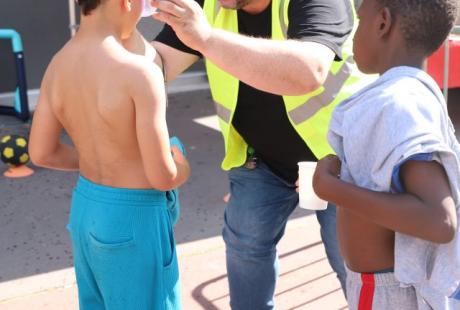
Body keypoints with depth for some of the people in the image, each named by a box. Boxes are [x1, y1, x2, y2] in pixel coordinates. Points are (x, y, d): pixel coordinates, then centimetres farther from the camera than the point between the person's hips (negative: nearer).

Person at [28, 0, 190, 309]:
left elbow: (41, 153, 4)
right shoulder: (140, 72, -25)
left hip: (86, 206, 7)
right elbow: (162, 177, -23)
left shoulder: (57, 65, -3)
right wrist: (183, 168, -1)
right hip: (134, 216, -7)